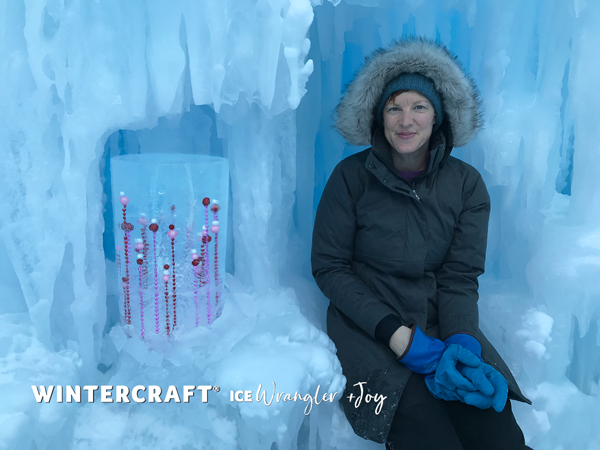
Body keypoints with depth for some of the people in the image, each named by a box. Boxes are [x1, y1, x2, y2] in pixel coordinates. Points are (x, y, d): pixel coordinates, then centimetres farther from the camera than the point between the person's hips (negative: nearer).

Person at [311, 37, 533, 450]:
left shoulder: (466, 184, 2)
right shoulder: (352, 176, -5)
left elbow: (460, 277, 1)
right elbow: (328, 267, -6)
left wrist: (461, 341, -19)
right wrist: (398, 335, -16)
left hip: (441, 324, 3)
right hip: (368, 328, -2)